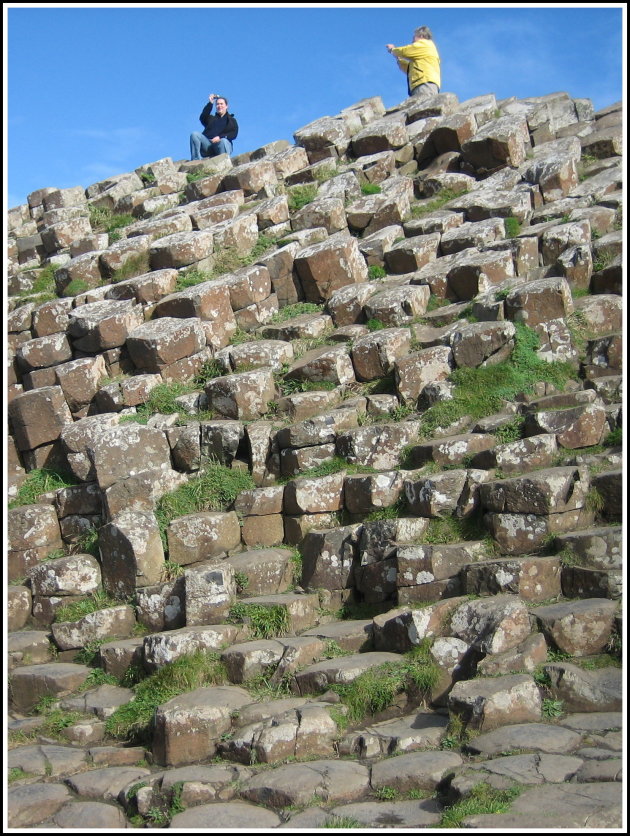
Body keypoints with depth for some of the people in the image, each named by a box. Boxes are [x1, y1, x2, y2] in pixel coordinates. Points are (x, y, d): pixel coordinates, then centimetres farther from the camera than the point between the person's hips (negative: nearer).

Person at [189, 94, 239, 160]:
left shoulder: (232, 120, 23)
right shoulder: (211, 118, 30)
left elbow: (234, 134, 4)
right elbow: (202, 118, 7)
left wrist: (220, 137, -14)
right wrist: (210, 103, 4)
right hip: (208, 143, 3)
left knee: (223, 141, -38)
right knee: (194, 134, -22)